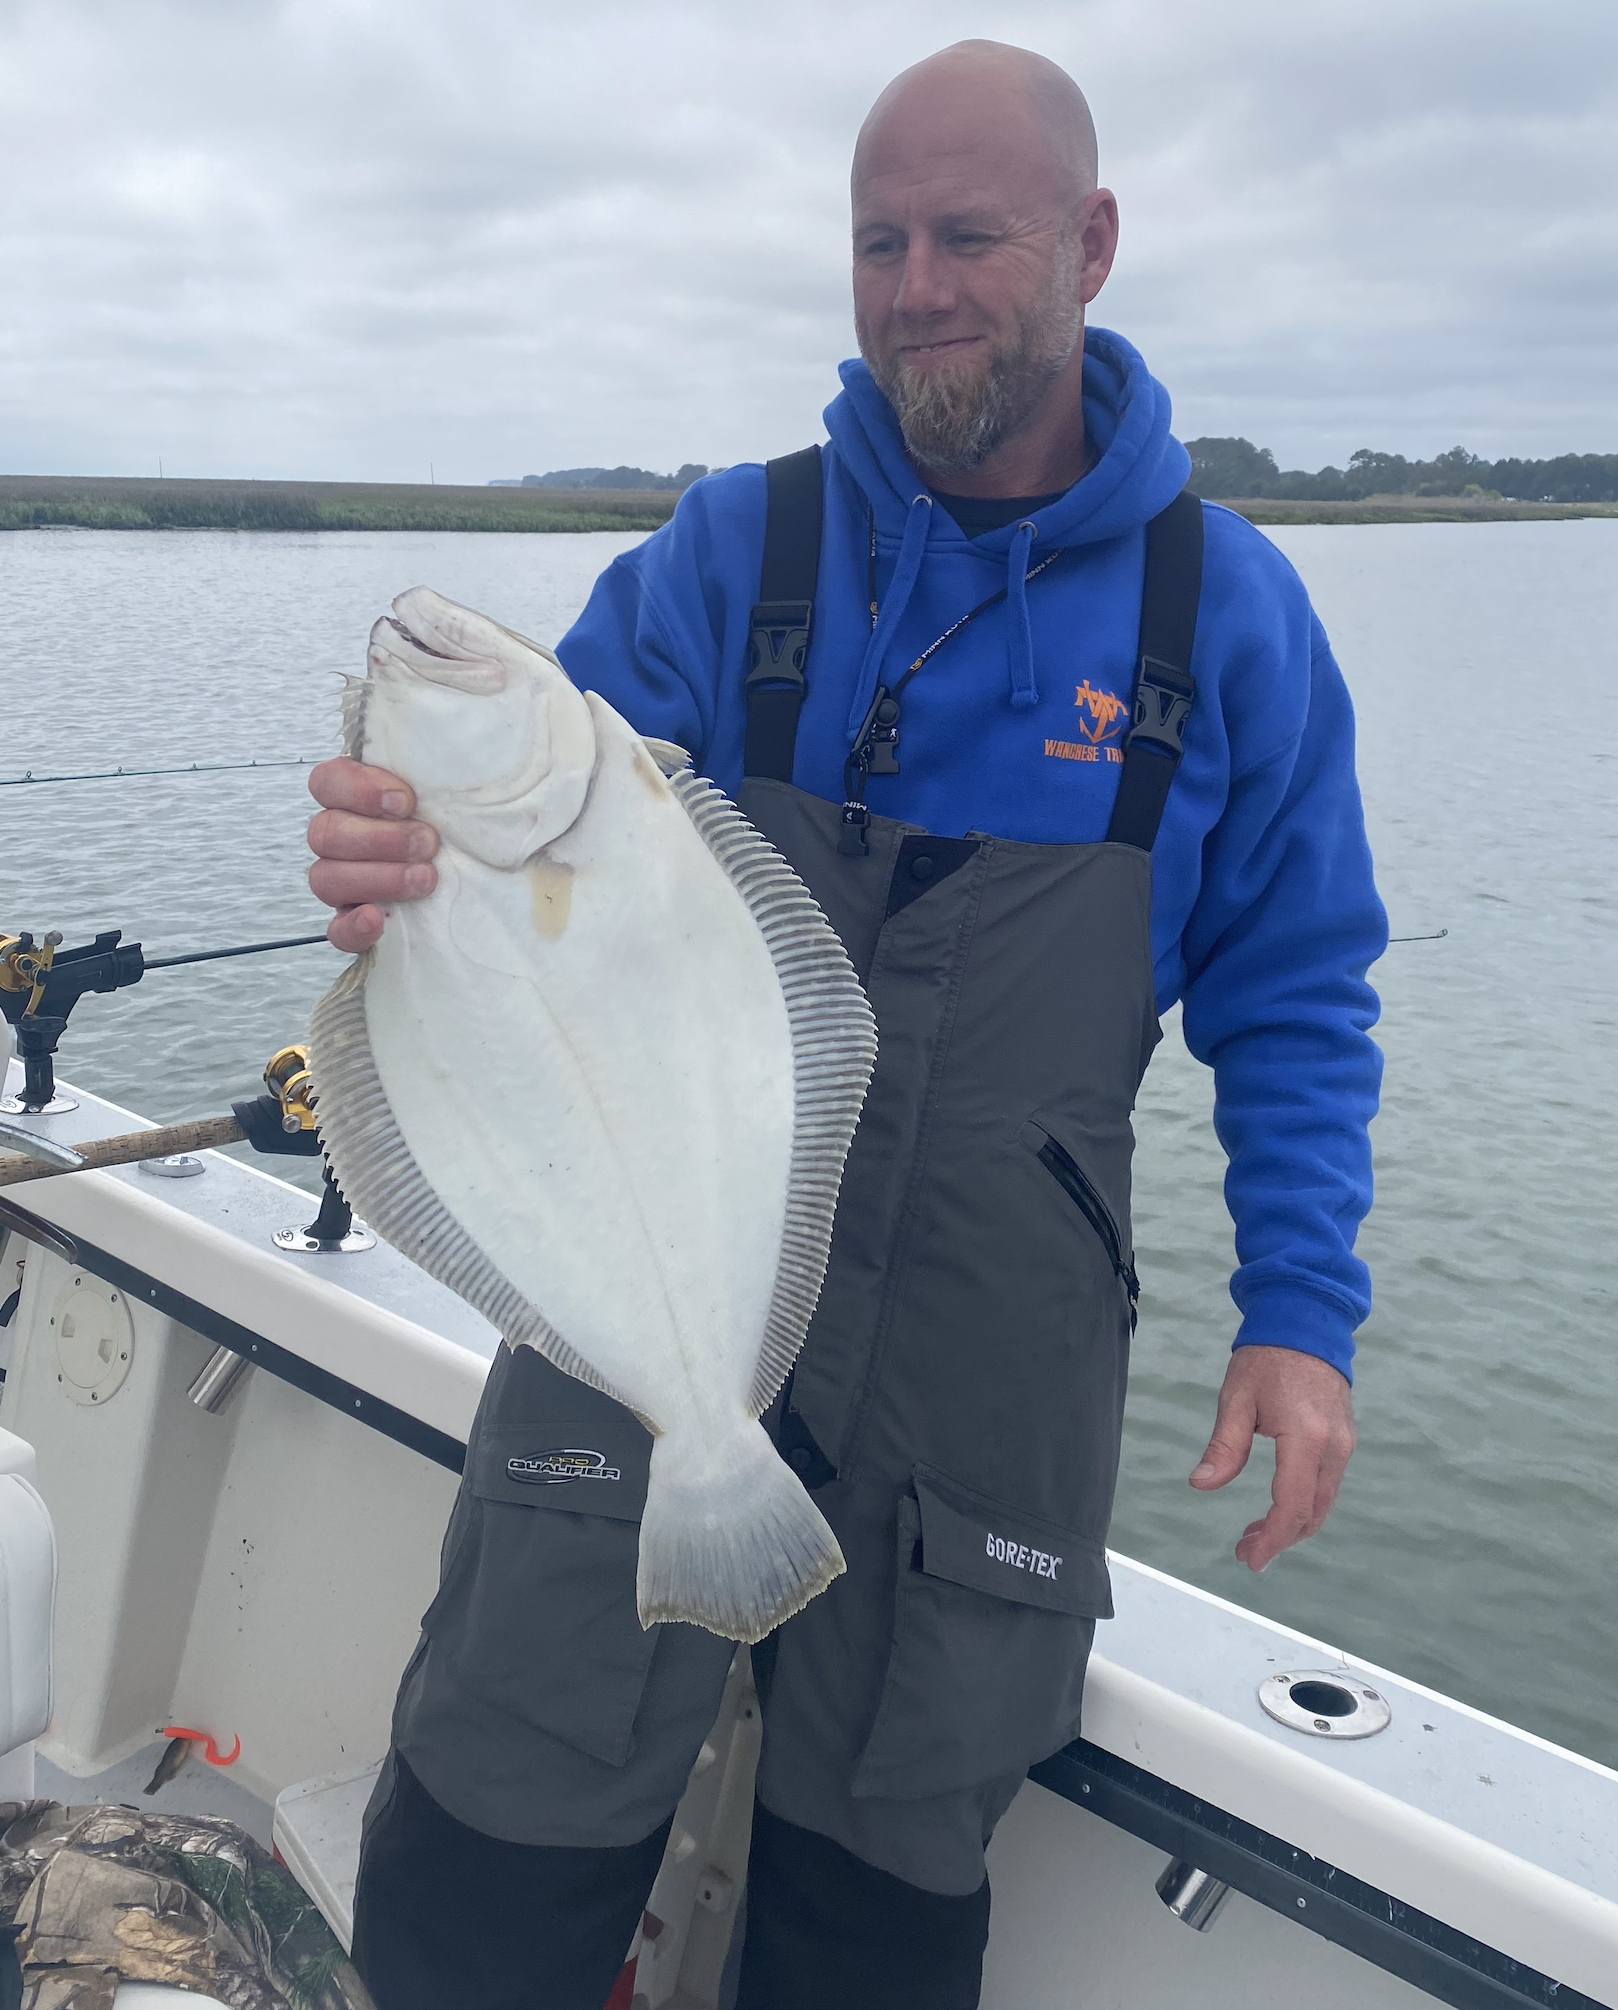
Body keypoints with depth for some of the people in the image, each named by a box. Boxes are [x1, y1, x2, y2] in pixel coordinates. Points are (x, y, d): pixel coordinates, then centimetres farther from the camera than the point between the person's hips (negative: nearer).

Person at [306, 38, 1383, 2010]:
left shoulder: (1226, 606, 1)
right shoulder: (729, 548, 1)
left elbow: (1290, 995, 6)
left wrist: (1302, 1307, -4)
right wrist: (417, 859, -26)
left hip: (991, 1363, 1)